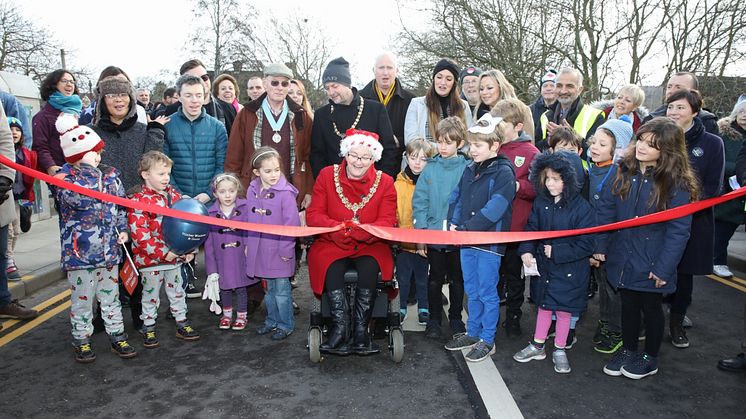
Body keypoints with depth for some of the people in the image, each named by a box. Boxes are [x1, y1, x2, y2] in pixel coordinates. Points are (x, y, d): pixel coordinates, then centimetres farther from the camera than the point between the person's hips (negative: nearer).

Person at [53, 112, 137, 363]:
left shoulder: (110, 174, 8)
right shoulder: (65, 177, -7)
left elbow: (121, 205, 13)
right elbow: (76, 197, -25)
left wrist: (123, 229, 4)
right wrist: (95, 175, -23)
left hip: (109, 248, 5)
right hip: (79, 250, -4)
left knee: (110, 295, 14)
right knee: (82, 299, 7)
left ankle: (117, 336, 24)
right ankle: (82, 340, 23)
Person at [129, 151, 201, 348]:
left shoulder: (174, 195, 5)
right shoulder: (139, 201, -15)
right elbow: (139, 234, -21)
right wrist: (163, 252, -23)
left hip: (175, 257, 5)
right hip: (150, 259, -5)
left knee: (177, 290, 17)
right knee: (150, 294, 10)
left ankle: (182, 323, 30)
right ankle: (148, 328, 25)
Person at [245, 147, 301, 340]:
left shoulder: (286, 192, -16)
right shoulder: (252, 191, 2)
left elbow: (291, 223, -16)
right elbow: (249, 220, 12)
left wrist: (286, 248, -15)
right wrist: (248, 244, 12)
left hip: (279, 250, -5)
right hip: (260, 248, 5)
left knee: (281, 289, 6)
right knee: (269, 288, 19)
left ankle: (286, 324, 21)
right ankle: (272, 320, 34)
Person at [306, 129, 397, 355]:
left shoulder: (384, 182, 3)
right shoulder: (327, 175, 4)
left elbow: (387, 222, -5)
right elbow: (313, 214, -1)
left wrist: (359, 231, -26)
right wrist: (338, 228, -22)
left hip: (370, 246, 0)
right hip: (332, 244, 0)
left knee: (370, 267, -31)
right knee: (333, 267, -32)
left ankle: (360, 328, -21)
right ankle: (340, 326, -24)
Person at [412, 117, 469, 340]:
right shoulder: (430, 168, -2)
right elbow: (419, 202, -3)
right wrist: (421, 233, -7)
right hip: (434, 235, 1)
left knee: (457, 279, 16)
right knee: (435, 279, 14)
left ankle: (456, 318, 33)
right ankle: (434, 319, 28)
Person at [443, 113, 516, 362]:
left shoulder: (503, 173, -13)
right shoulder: (470, 169, 9)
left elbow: (493, 210, -21)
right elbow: (456, 197, 12)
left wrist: (465, 230, -21)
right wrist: (453, 224, -3)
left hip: (489, 242, -7)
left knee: (487, 293, 5)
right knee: (472, 291, 17)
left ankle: (487, 340, 18)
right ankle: (473, 333, 31)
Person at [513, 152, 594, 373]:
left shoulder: (580, 206, -19)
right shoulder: (541, 202, -4)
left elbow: (586, 244, -18)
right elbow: (531, 229, 3)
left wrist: (556, 252, -21)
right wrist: (526, 250, -13)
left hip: (568, 270, -4)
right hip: (542, 266, 4)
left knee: (564, 310, 11)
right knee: (544, 306, 19)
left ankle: (559, 351, 31)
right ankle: (538, 346, 35)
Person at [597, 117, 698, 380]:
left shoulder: (677, 183, -16)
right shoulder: (622, 172, -3)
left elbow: (678, 230, -15)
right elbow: (606, 211, 1)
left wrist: (664, 268, -17)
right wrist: (600, 246, -2)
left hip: (652, 265, -3)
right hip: (623, 258, 4)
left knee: (651, 308, 15)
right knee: (628, 305, 19)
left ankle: (650, 358, 35)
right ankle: (628, 350, 38)